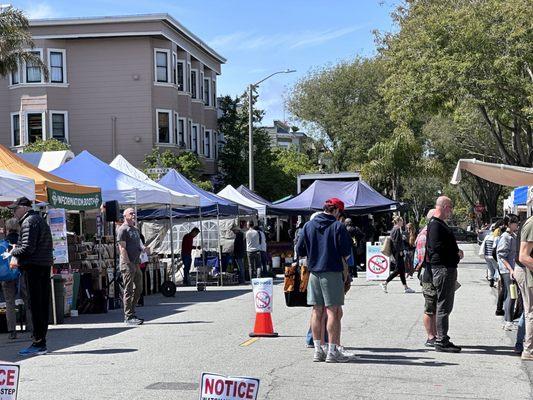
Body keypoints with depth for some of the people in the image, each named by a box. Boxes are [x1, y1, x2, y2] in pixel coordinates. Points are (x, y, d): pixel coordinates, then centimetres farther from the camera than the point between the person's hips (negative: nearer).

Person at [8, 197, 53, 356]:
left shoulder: (28, 222, -10)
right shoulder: (40, 219, 20)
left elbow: (27, 248, -19)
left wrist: (14, 251, 1)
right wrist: (17, 258, 12)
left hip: (33, 266, -10)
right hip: (45, 265, 10)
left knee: (35, 305, -7)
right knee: (43, 305, 9)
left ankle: (38, 343, -6)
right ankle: (41, 342, 13)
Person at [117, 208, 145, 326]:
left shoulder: (135, 229, 20)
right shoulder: (123, 229, -8)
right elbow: (122, 248, -14)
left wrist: (142, 248, 6)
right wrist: (128, 263, -18)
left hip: (136, 263, 9)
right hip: (127, 263, -9)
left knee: (138, 289, 12)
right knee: (129, 290, -6)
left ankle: (131, 313, 21)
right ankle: (128, 317, -3)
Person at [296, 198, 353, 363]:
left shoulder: (308, 225, 7)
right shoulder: (338, 226, -8)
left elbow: (300, 250, 8)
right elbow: (346, 252, -9)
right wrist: (342, 256, 12)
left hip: (314, 273, 5)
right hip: (332, 272, -5)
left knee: (317, 311, 10)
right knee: (333, 311, -1)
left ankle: (318, 350, 13)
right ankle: (332, 351, -1)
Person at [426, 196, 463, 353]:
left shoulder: (441, 224, 19)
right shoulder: (435, 225, -14)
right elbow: (437, 247, -24)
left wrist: (456, 253, 10)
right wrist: (456, 253, -14)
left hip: (449, 268, 11)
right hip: (442, 268, -11)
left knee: (446, 306, 15)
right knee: (443, 306, -8)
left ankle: (442, 339, 21)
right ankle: (441, 342, -5)